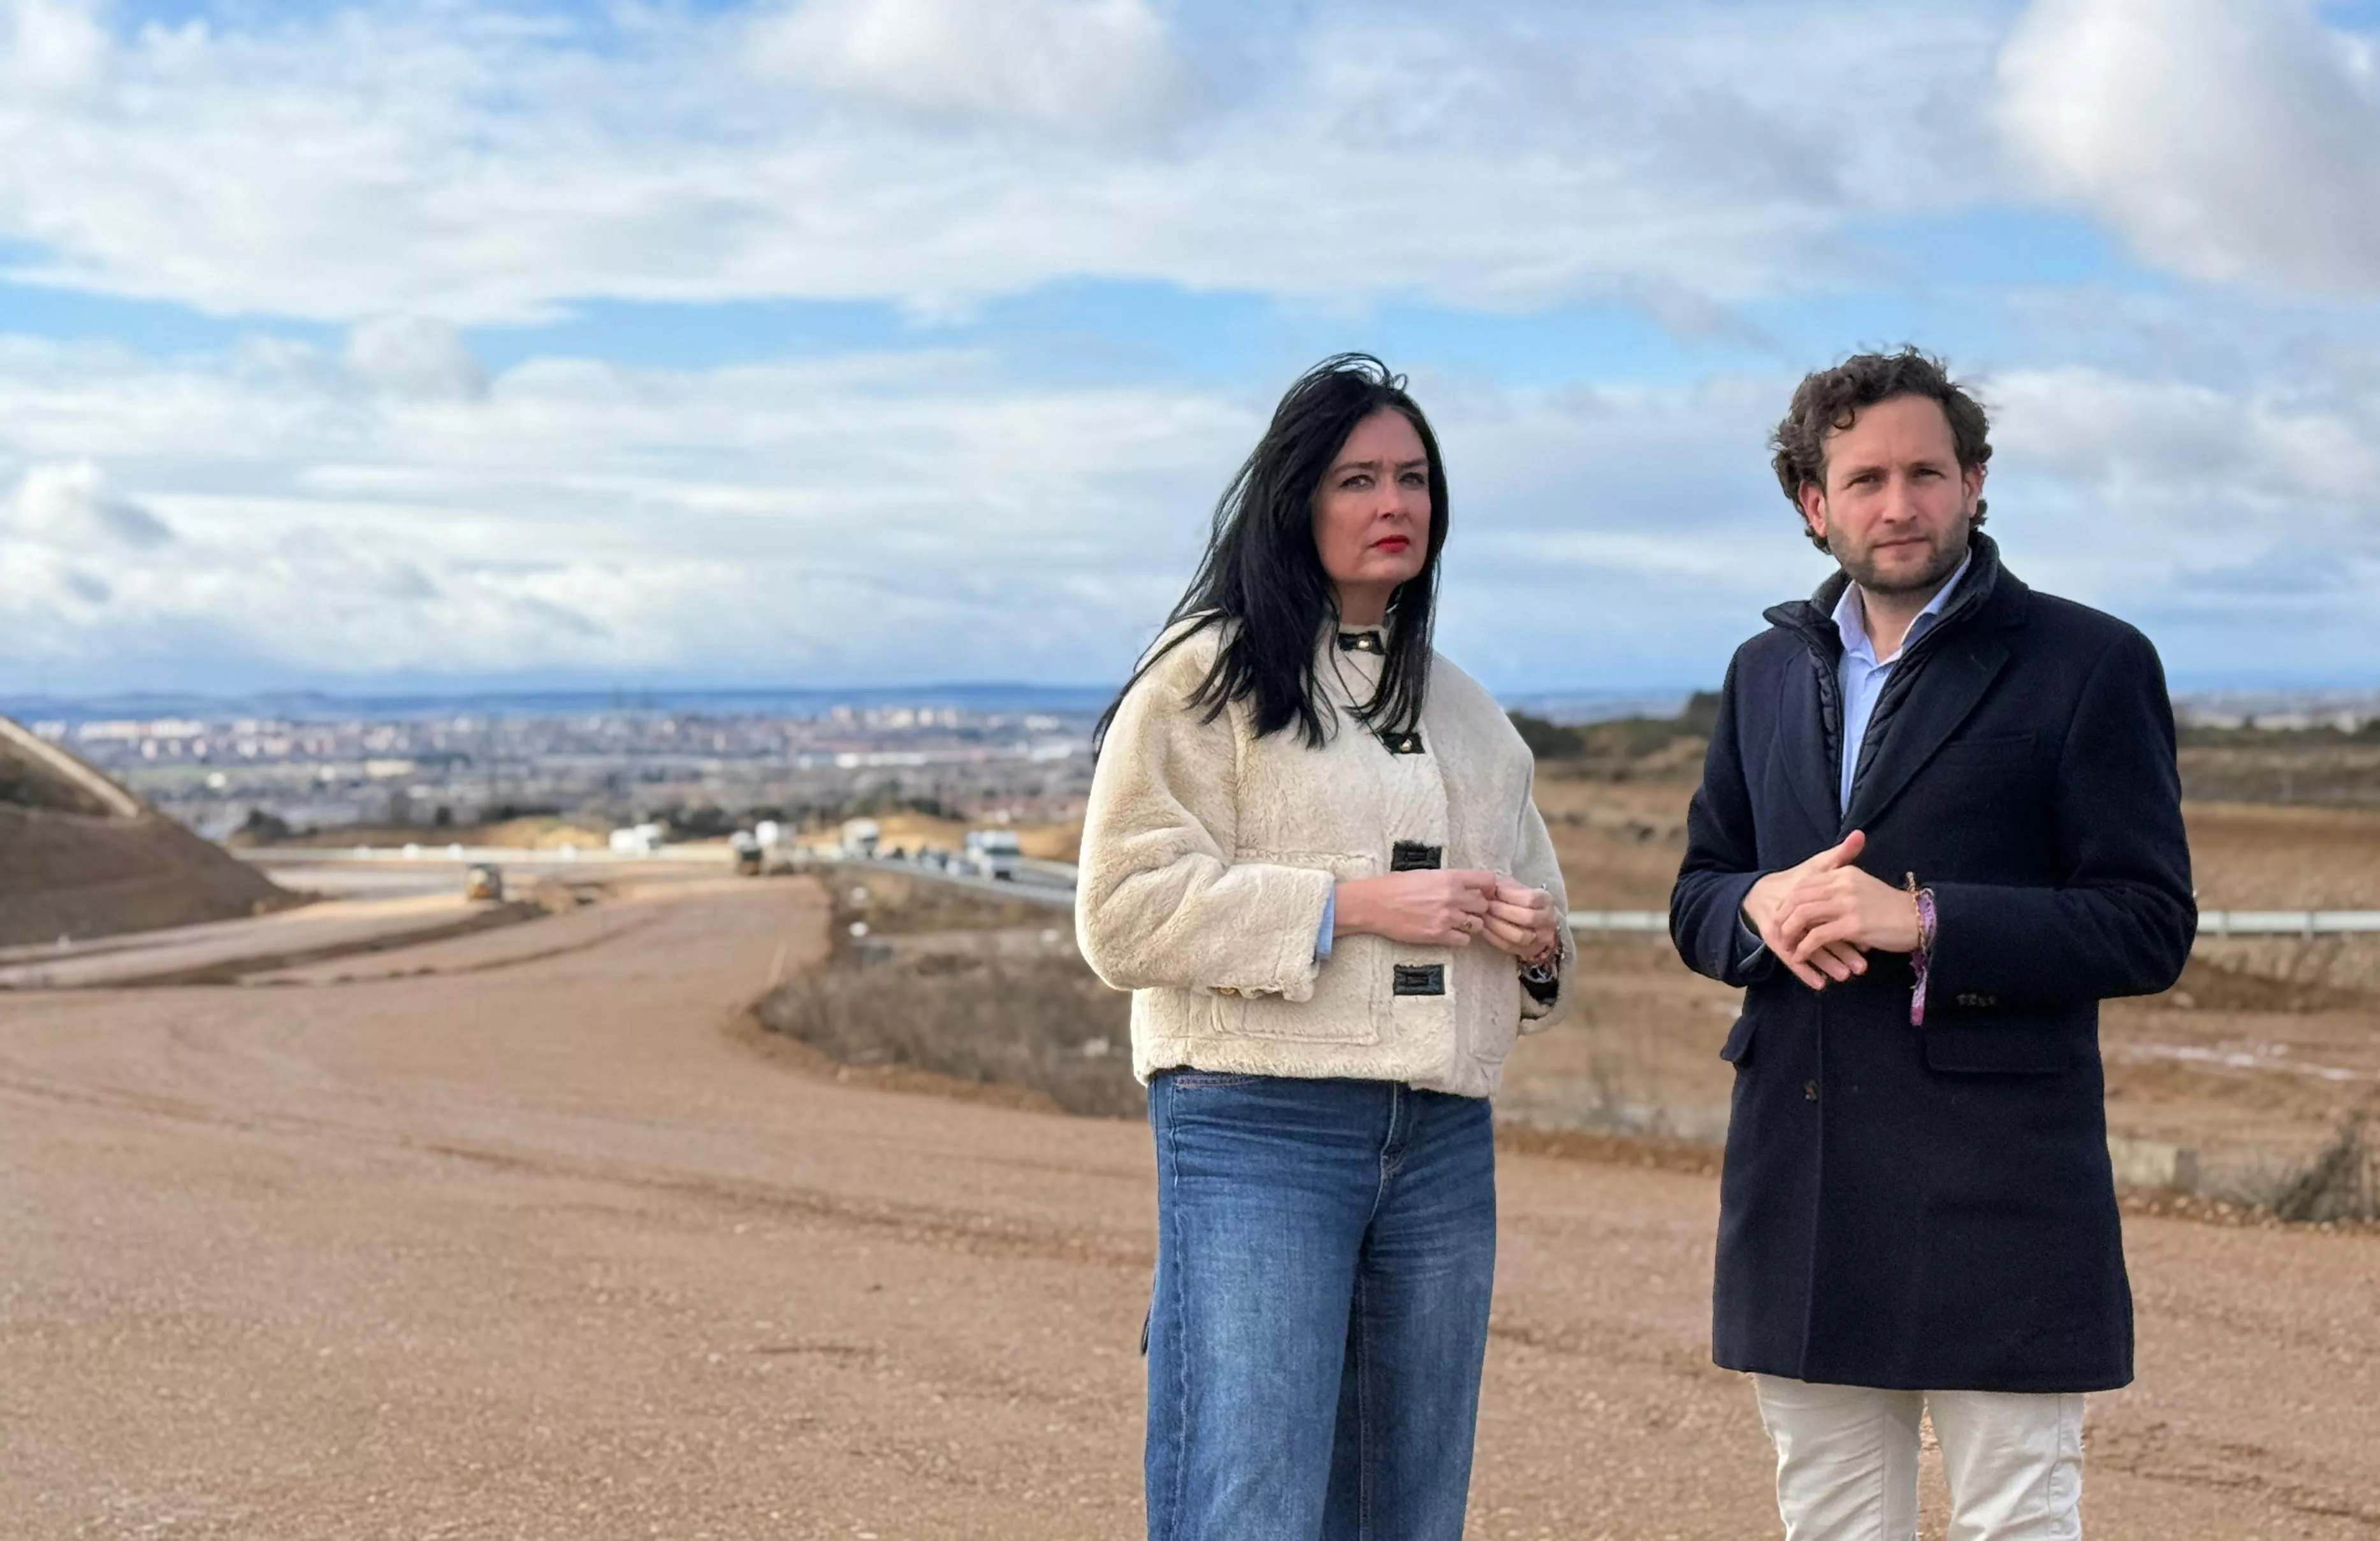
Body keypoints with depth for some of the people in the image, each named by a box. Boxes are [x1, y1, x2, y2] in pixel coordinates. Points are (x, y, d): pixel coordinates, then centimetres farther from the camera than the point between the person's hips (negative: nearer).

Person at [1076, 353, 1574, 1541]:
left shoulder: (1468, 715, 20)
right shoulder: (1208, 675, 0)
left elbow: (1535, 938, 28)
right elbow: (1126, 911, -10)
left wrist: (1539, 949, 4)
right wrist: (1349, 904, -15)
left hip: (1444, 1146, 6)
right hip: (1257, 1135, -6)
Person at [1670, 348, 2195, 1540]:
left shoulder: (2089, 663, -3)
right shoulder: (1769, 671, 14)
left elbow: (2149, 927, -8)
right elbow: (1695, 900, 18)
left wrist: (1925, 920, -19)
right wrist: (1762, 907, -7)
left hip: (1996, 1197, -5)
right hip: (1801, 1193, 5)